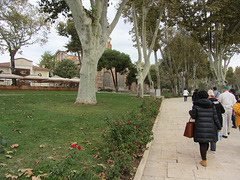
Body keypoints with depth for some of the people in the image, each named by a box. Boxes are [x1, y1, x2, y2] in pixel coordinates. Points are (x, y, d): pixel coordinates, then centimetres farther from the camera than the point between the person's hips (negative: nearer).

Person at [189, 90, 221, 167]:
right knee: (206, 141, 22)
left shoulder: (196, 104, -6)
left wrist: (190, 112, 15)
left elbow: (193, 116, -6)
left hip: (200, 127, -3)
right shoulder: (211, 105, 2)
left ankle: (204, 161, 5)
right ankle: (204, 154, 45)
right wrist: (218, 127, 11)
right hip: (210, 127, 3)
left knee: (202, 143, 3)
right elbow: (215, 117, 3)